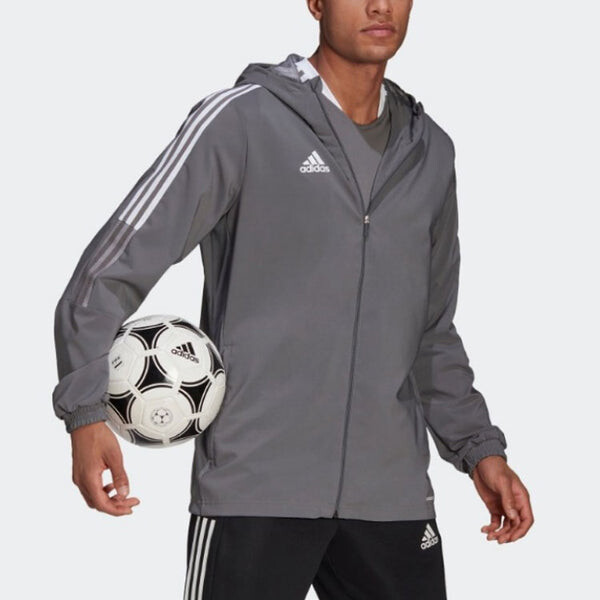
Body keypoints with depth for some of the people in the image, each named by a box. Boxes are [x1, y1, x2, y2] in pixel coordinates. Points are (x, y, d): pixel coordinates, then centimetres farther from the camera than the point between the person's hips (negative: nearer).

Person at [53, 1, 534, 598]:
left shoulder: (430, 152, 15)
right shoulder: (242, 120, -3)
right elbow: (115, 266, -6)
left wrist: (479, 447, 14)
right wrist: (87, 411, -17)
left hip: (394, 496, 5)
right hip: (255, 488, -5)